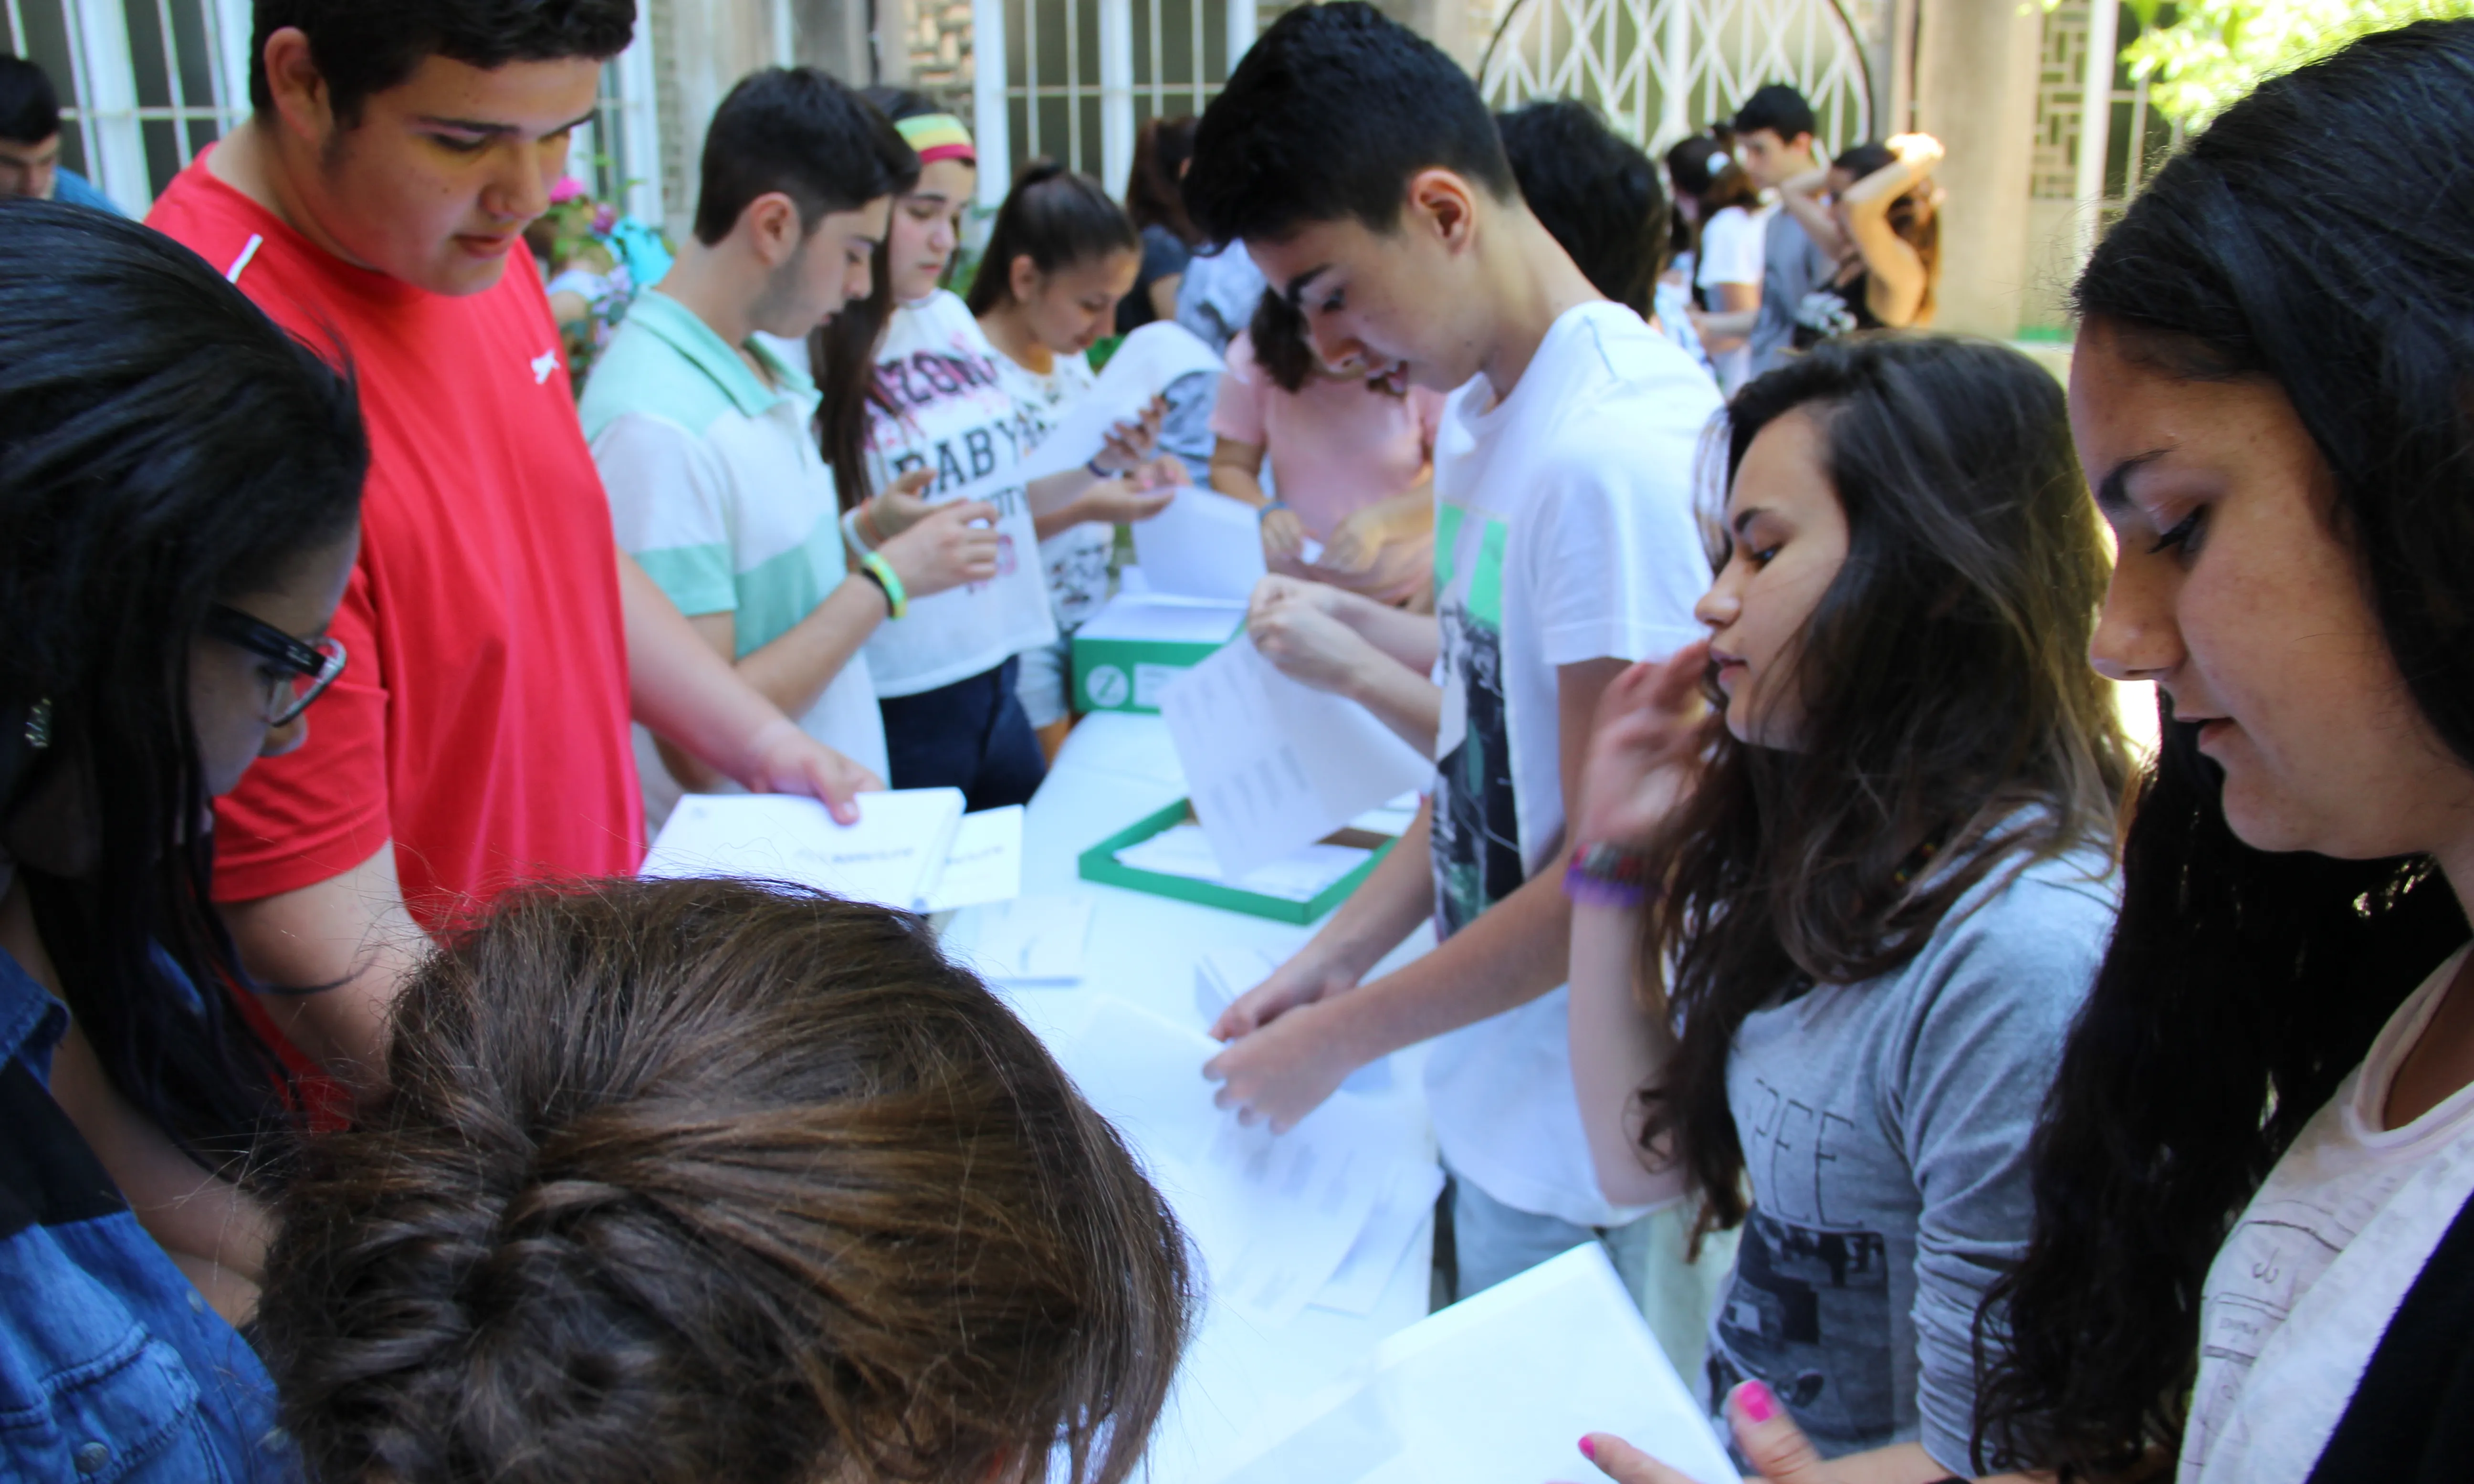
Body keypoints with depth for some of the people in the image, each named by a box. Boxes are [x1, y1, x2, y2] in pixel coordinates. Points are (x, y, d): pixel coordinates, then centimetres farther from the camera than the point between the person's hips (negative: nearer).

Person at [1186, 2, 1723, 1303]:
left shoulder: (1617, 452, -25)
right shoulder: (1479, 411, 4)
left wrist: (1340, 1038, -13)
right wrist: (1343, 950, 5)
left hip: (1577, 1153, -8)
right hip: (1493, 1088, 8)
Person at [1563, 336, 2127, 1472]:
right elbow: (1645, 1163, 5)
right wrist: (1614, 859, -2)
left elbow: (1981, 1454, -24)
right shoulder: (1852, 848, 2)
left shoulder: (2023, 950, -26)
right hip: (1730, 1439, 7)